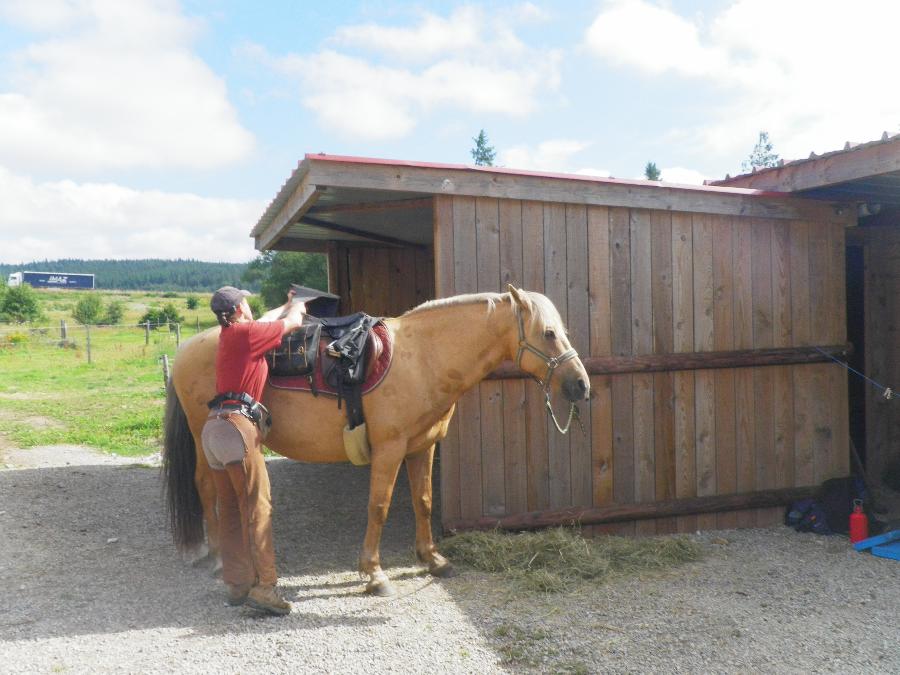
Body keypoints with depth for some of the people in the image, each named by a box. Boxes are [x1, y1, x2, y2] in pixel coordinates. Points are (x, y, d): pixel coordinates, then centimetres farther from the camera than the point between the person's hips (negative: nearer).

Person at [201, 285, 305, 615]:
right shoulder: (246, 333, -5)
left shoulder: (230, 335, 19)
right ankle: (263, 586, -8)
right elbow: (293, 323, 6)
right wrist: (296, 307, 27)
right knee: (257, 507, -8)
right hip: (237, 425, -9)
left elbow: (265, 321, 39)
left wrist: (287, 305, 50)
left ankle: (238, 584, 15)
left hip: (214, 427, 9)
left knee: (230, 510, 10)